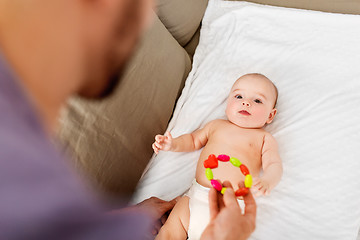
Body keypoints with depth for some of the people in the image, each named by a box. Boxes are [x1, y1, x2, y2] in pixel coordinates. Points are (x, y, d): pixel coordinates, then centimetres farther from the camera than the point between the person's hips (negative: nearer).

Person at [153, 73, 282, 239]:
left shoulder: (264, 138, 9)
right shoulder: (217, 125, 19)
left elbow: (274, 165, -1)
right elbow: (194, 140, 31)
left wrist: (267, 182, -24)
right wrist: (173, 144, 12)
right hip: (197, 195, 3)